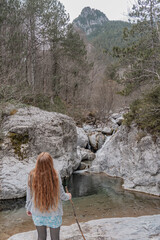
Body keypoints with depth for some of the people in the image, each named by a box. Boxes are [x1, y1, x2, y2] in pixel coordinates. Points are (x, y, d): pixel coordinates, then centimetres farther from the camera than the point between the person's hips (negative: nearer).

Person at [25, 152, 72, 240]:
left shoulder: (32, 176, -18)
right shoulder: (55, 176, -24)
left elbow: (29, 195, -5)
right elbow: (61, 195, -11)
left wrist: (28, 208, 13)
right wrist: (68, 196, 12)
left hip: (37, 212, 2)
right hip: (53, 213, -2)